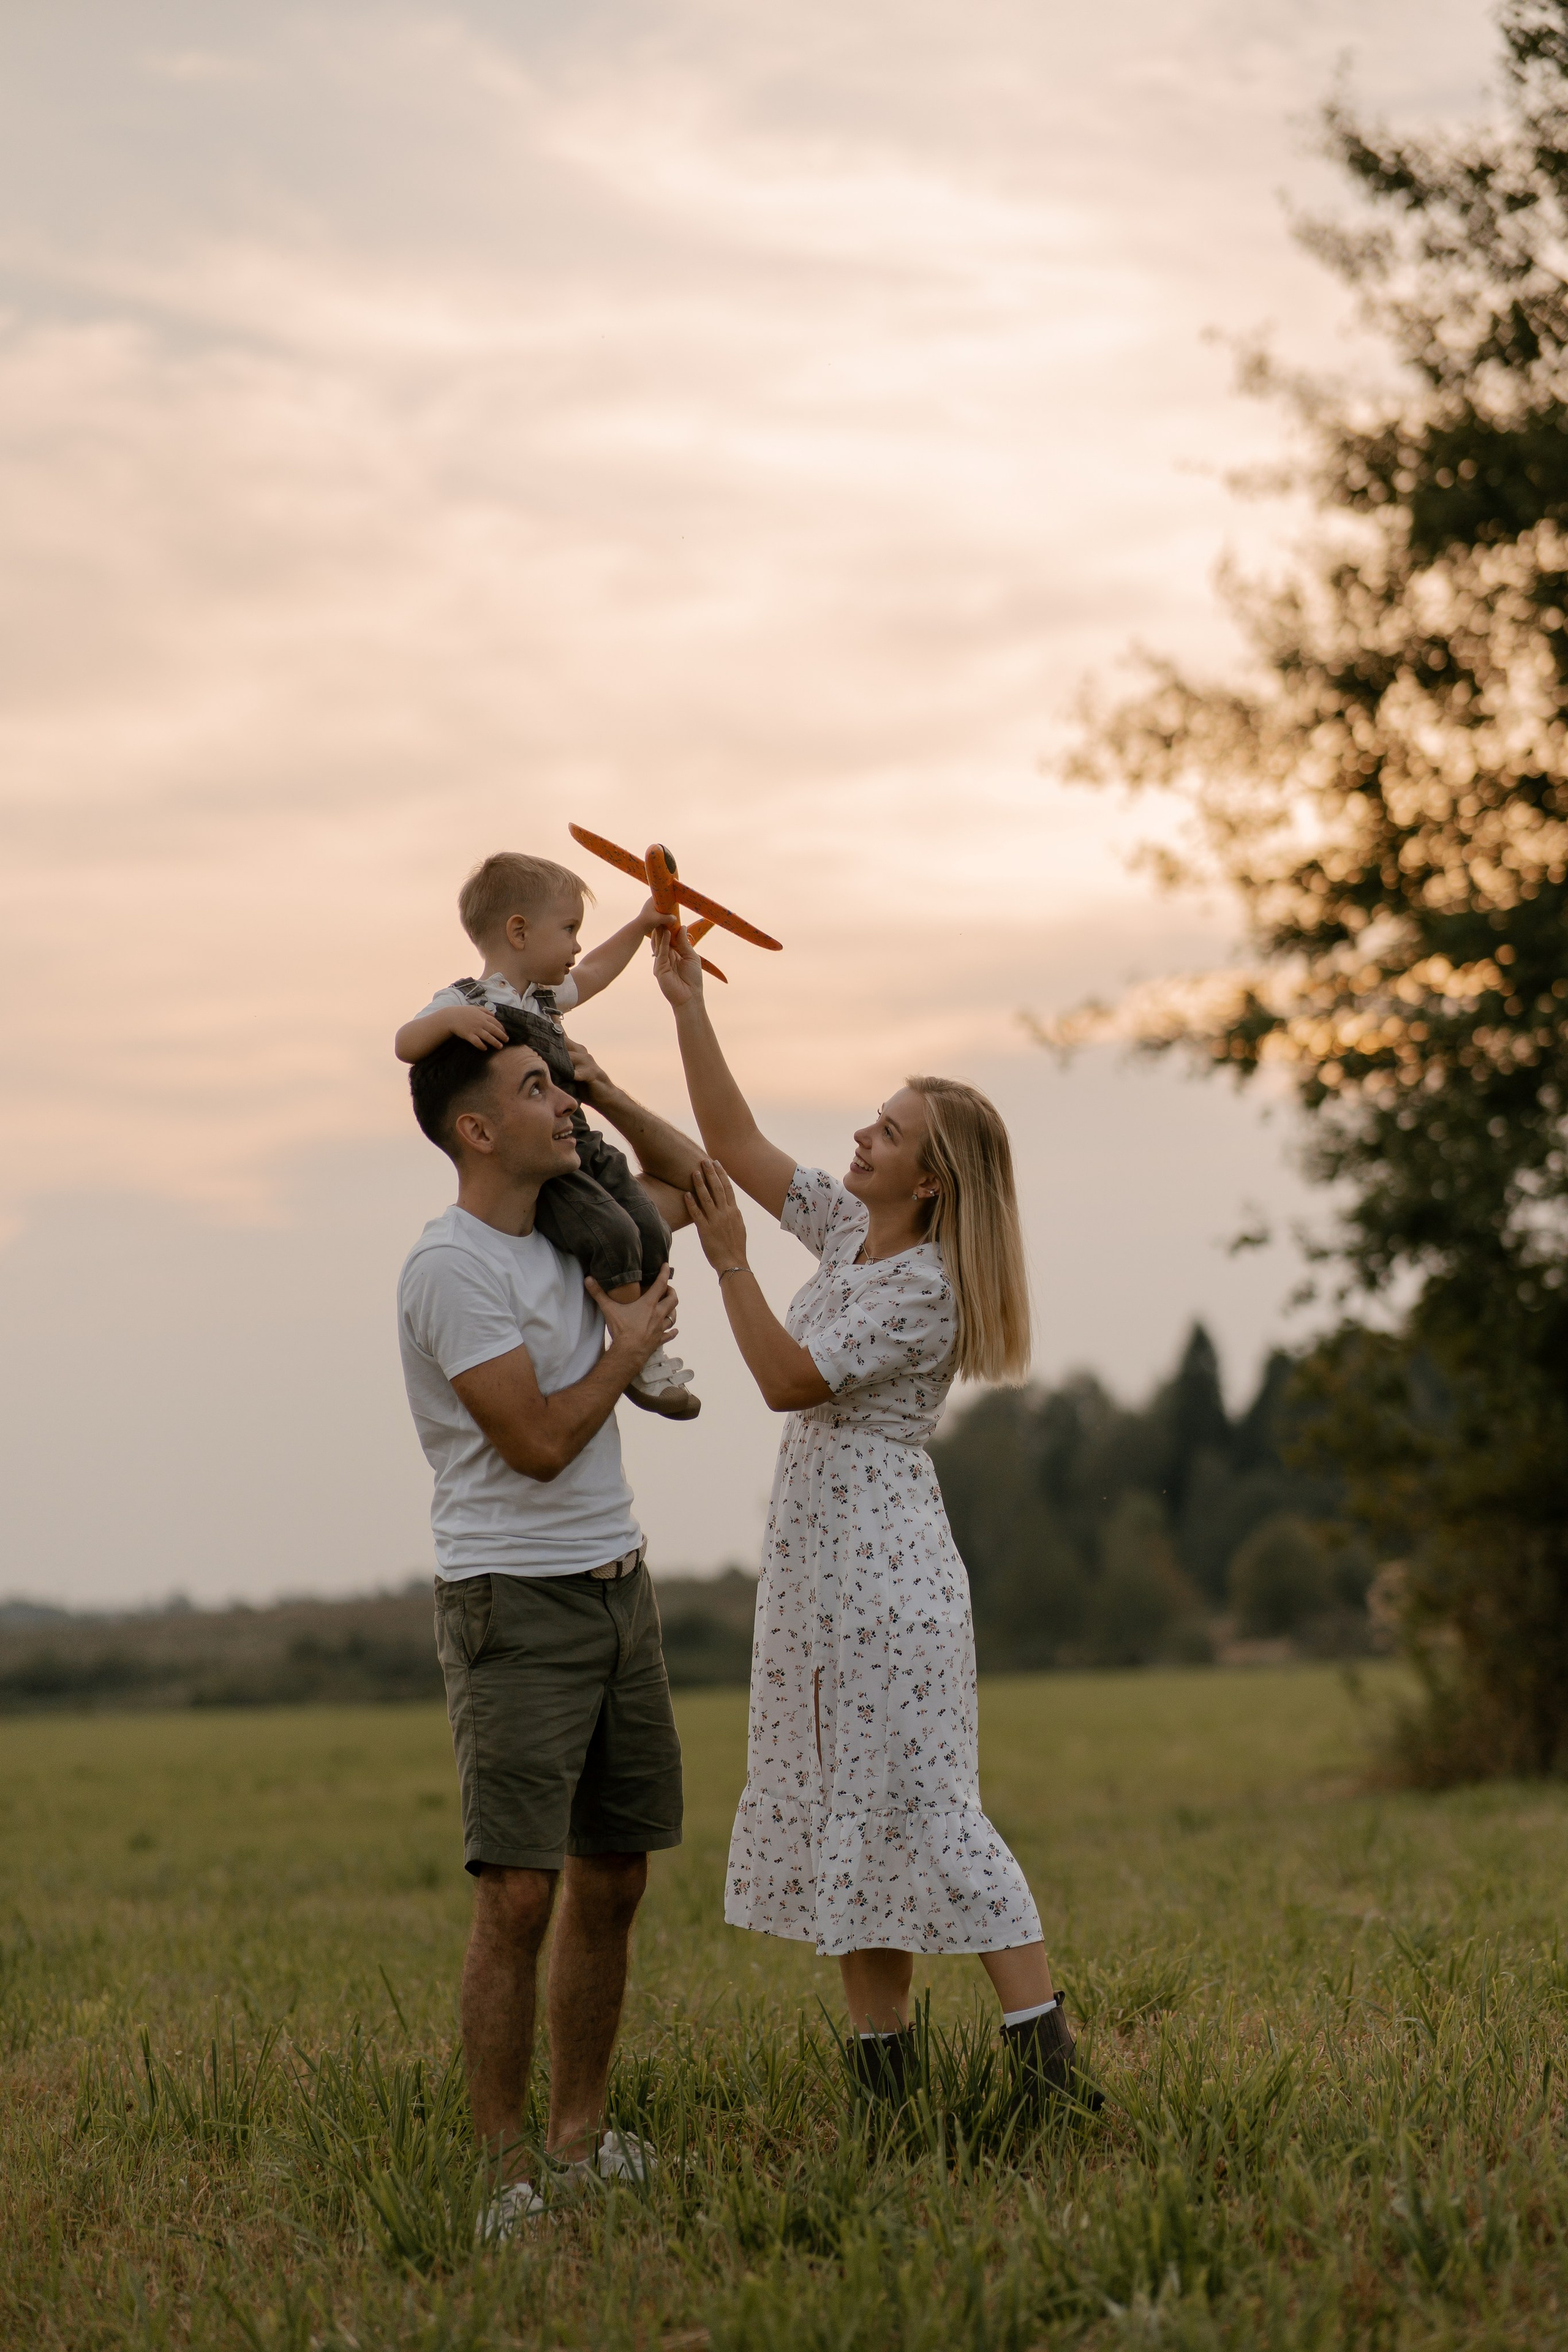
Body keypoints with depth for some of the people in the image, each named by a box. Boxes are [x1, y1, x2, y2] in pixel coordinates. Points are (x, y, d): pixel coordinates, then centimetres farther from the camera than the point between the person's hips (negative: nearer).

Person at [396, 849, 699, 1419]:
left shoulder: (543, 996, 18)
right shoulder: (467, 1004, -10)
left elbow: (590, 974, 39)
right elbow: (406, 1045, -23)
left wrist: (641, 926, 42)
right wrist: (450, 1019, -42)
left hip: (583, 1149, 9)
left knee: (651, 1233, -1)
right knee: (611, 1234, -25)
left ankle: (652, 1349, 18)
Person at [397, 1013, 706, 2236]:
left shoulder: (566, 1225, 10)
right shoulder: (453, 1267, -15)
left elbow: (693, 1180, 26)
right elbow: (536, 1442, -17)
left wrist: (606, 1088, 10)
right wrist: (631, 1347, -3)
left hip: (619, 1586, 9)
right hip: (518, 1605, -9)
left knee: (612, 1880, 10)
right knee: (519, 1896, -11)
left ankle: (580, 2141, 19)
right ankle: (505, 2172, -7)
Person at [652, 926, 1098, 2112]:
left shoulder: (925, 1288, -15)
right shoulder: (848, 1228, 9)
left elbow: (790, 1381, -19)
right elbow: (738, 1144, 14)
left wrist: (729, 1258, -20)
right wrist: (688, 1004, 9)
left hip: (884, 1549, -9)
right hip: (816, 1555, 9)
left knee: (921, 1806, -11)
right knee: (842, 1806, 8)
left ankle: (1052, 2058, -9)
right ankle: (884, 2069, 12)